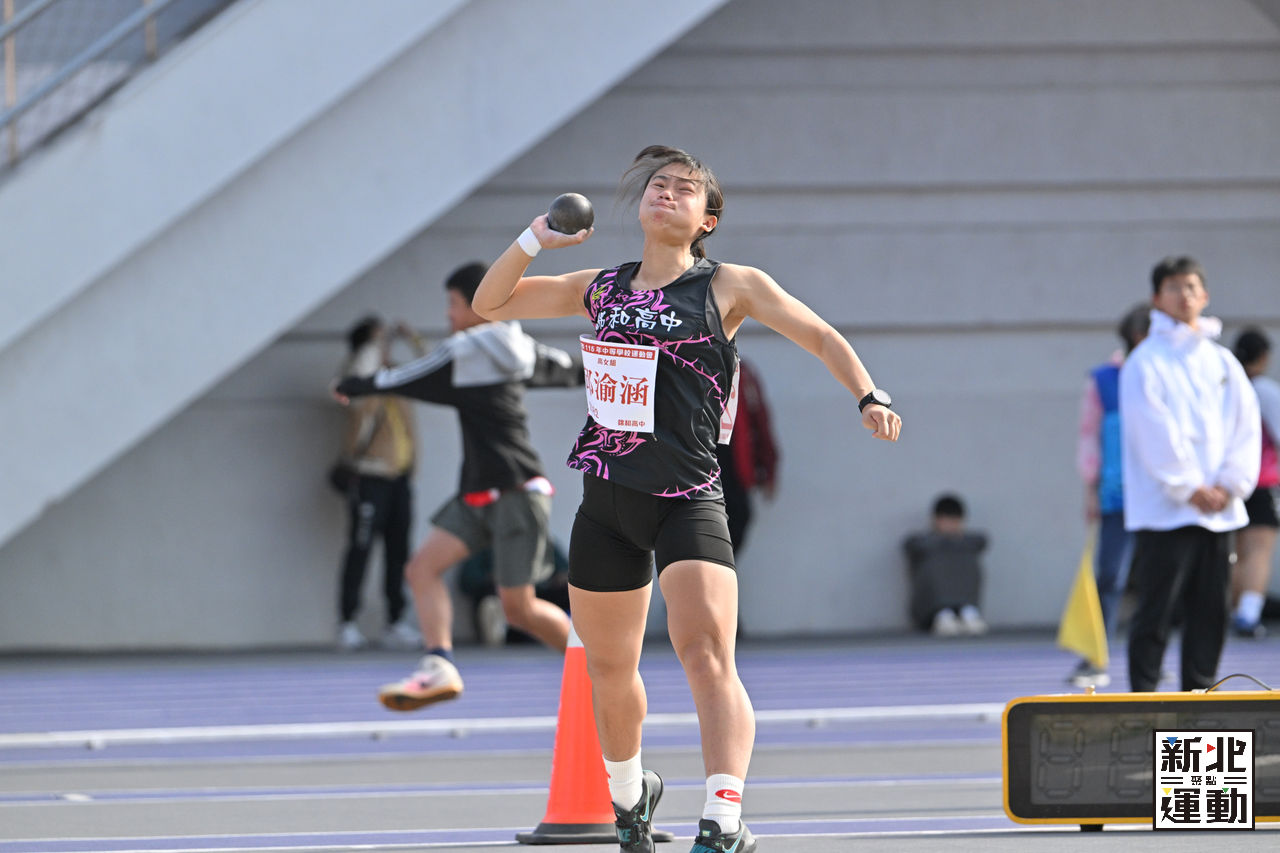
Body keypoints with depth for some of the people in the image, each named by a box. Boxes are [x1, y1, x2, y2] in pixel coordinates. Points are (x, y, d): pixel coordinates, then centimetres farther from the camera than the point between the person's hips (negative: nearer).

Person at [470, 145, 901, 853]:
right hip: (607, 499, 5)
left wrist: (868, 397, -8)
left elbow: (822, 338, 8)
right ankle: (628, 791, 41)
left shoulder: (729, 286, 2)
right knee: (609, 669, 15)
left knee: (706, 654, -22)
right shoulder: (601, 288, 13)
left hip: (688, 498, -5)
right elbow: (489, 303, 20)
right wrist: (536, 238, 5)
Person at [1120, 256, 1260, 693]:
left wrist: (1230, 485, -4)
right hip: (1164, 507, -6)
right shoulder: (1147, 362, -2)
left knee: (1209, 614, 6)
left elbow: (1246, 427, 10)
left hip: (1220, 510, 6)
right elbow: (1154, 432, -9)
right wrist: (1189, 489, -12)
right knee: (1156, 612, -7)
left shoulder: (1222, 362, 14)